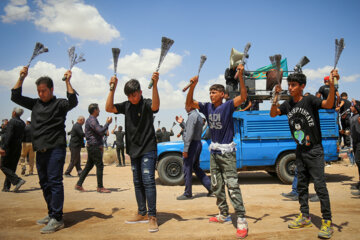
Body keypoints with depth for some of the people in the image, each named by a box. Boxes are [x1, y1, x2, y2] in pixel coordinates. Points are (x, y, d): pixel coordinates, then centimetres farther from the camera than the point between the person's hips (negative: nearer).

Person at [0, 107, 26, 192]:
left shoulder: (12, 121, -13)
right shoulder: (22, 123, 10)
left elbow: (8, 135, -22)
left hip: (9, 147, -7)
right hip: (18, 148, 7)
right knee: (11, 167, 12)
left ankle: (18, 180, -15)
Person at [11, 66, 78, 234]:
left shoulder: (59, 104, -1)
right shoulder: (35, 104, 15)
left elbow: (73, 102, -20)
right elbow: (15, 97, 15)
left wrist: (67, 82, -21)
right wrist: (21, 78, 5)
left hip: (56, 149, -7)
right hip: (40, 149, 7)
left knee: (54, 182, -9)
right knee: (44, 183, 12)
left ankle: (57, 219, -6)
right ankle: (51, 214, 24)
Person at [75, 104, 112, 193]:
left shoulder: (91, 119, 19)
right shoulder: (92, 120, -14)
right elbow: (101, 131, -23)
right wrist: (107, 123, -12)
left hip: (92, 146, 10)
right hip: (94, 146, -10)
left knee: (89, 165, 12)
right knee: (99, 166, -5)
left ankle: (79, 184, 15)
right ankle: (100, 187, 1)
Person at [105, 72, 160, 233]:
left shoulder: (146, 104, -8)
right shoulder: (126, 106, 7)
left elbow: (155, 106, -31)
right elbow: (109, 108, -4)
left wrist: (154, 85, -43)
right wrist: (112, 88, -12)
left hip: (148, 149, -6)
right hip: (133, 150, 6)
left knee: (148, 181, -11)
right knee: (137, 182, 11)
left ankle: (152, 216, -5)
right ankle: (142, 214, 22)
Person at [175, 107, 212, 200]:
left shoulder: (192, 116, -15)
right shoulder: (198, 116, 17)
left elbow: (190, 134, -21)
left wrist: (185, 149, -21)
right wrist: (181, 123, 18)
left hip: (192, 144, -10)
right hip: (198, 143, 10)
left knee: (187, 169, -2)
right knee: (196, 168, 17)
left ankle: (187, 194, 6)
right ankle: (210, 187, 15)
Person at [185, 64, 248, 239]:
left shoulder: (228, 106, -11)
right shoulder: (207, 107, 5)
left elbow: (243, 96, -25)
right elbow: (189, 103, 1)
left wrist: (240, 76, -34)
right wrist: (193, 85, -12)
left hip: (227, 152, -7)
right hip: (214, 151, 7)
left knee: (232, 185, -12)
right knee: (216, 186, 14)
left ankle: (241, 220, -7)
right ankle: (224, 214, 28)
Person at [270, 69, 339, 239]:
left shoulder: (309, 100, -13)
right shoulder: (288, 104, 5)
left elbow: (328, 105, -28)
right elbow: (273, 114, 3)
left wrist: (331, 85, -42)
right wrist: (276, 97, -10)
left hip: (314, 151, -6)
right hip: (300, 151, 7)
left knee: (320, 186, -5)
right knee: (301, 185, 13)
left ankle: (327, 222, 5)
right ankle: (305, 217, 26)